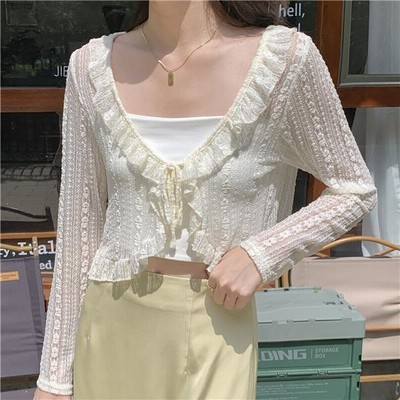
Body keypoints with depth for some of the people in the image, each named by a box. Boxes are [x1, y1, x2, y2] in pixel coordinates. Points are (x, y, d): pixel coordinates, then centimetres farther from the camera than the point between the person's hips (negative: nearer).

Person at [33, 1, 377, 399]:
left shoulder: (284, 56, -12)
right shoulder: (92, 66, -5)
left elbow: (355, 190, 0)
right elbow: (79, 227, 0)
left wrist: (259, 253, -15)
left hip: (215, 330, -2)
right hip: (111, 325, 3)